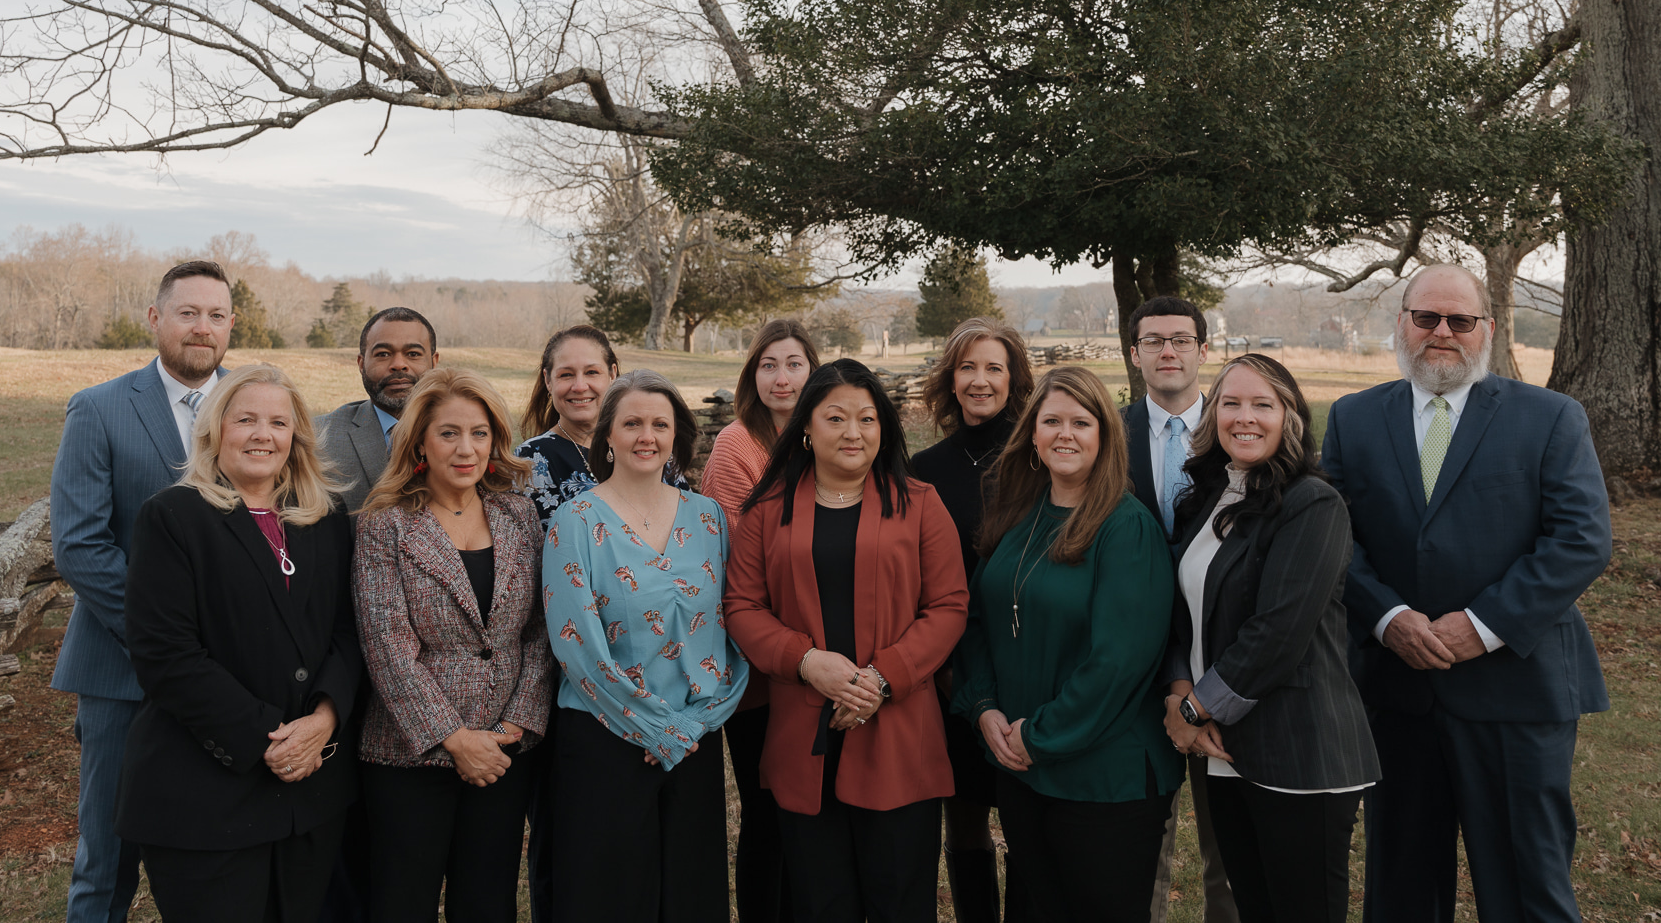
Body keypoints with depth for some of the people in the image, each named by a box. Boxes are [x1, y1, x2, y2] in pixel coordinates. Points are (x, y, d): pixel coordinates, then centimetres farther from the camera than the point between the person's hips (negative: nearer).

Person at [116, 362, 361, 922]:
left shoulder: (327, 520, 10)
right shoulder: (173, 517, -4)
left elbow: (348, 631, 7)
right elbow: (163, 654, -12)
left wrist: (325, 718, -12)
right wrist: (264, 739, -15)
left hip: (315, 789, 4)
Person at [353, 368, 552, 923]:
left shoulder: (519, 517, 6)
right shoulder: (386, 524, -5)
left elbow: (540, 632, 5)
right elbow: (387, 645, -11)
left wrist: (519, 724, -6)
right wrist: (453, 737, -14)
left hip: (505, 751, 3)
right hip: (411, 753, -3)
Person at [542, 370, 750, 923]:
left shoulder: (707, 518, 5)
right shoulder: (576, 522, -6)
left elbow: (730, 623, 6)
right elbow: (577, 643, -13)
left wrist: (704, 716, -6)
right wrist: (656, 727, -12)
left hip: (697, 739, 4)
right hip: (606, 740, -3)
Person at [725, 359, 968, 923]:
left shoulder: (918, 504, 4)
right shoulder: (769, 509, 8)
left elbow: (948, 606, -1)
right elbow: (743, 607, 5)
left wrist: (884, 677, -13)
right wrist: (807, 661, -12)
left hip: (897, 740, -1)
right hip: (803, 743, 1)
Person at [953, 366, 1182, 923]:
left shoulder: (1128, 529, -13)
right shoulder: (1014, 521, 6)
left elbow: (1120, 656, -19)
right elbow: (977, 619, 10)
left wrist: (1041, 735, -15)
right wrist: (985, 709, -4)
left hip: (1103, 777, -6)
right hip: (1017, 769, 6)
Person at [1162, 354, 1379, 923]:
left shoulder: (1313, 505, -12)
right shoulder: (1203, 502, 11)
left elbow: (1279, 633, -19)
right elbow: (1185, 607, 12)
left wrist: (1199, 707, -11)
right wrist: (1182, 692, -5)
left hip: (1301, 758, -7)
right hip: (1225, 751, 7)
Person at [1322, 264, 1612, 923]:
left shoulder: (1551, 418, 0)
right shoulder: (1352, 419, 6)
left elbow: (1581, 541, -9)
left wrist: (1484, 625, -17)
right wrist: (1387, 616, -14)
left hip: (1515, 684, -2)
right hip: (1393, 685, 2)